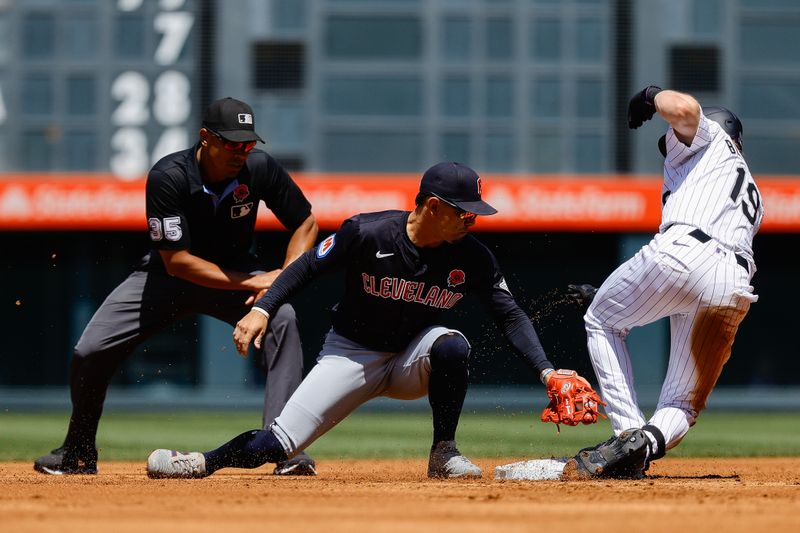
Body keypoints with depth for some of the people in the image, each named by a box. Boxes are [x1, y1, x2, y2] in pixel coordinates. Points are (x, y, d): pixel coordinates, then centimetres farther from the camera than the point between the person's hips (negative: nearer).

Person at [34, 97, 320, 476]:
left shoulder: (259, 168, -21)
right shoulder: (168, 177, -29)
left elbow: (306, 223, -8)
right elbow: (177, 261, -28)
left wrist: (282, 279, -25)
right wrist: (250, 282, -33)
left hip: (235, 269, 1)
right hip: (169, 275, -1)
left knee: (282, 319, -30)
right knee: (89, 351, -9)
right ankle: (78, 454, 18)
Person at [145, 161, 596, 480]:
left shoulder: (473, 258, -15)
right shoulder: (367, 234, -21)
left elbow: (511, 317, -13)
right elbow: (308, 267, -10)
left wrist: (546, 370, -26)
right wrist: (263, 309, -22)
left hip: (412, 362, 2)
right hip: (352, 355, -2)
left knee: (452, 344, -33)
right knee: (279, 444, -15)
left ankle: (444, 454, -18)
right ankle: (201, 463, 8)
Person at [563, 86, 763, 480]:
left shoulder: (708, 134, 21)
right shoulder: (751, 192, 40)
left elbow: (684, 108, -3)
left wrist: (651, 96, 20)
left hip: (683, 250, -6)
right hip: (734, 287, 6)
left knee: (601, 322, 19)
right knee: (683, 401, 14)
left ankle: (628, 431, 2)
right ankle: (651, 441, -20)